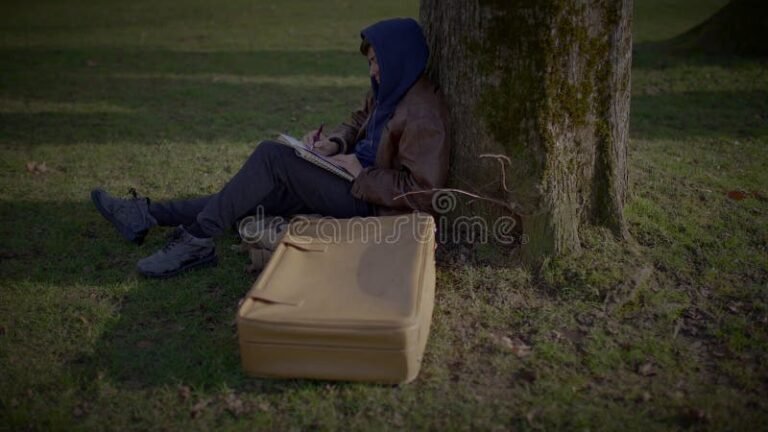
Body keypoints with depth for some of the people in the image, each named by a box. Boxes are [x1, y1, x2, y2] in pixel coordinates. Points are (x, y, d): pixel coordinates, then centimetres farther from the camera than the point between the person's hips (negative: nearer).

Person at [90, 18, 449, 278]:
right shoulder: (388, 90, 6)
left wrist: (362, 174, -22)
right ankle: (148, 215, 9)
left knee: (271, 155, -20)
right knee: (259, 193, 4)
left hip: (367, 200, -9)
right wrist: (334, 142, 0)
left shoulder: (422, 117, -22)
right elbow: (359, 120, 21)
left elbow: (422, 191, -25)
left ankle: (196, 241, -14)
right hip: (349, 177, 9)